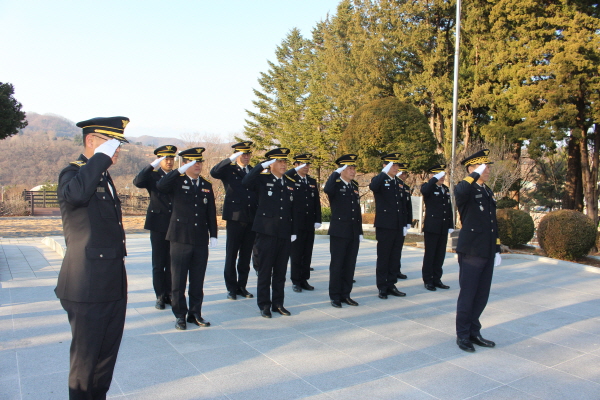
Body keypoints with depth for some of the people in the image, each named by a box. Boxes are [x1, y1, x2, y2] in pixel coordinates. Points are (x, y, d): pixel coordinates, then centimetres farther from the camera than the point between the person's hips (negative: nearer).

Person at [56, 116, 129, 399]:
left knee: (108, 352, 19)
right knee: (85, 355, 8)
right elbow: (76, 193, -39)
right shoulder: (73, 172, -12)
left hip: (114, 287, 8)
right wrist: (101, 157, -27)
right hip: (89, 288, -8)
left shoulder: (103, 176, 15)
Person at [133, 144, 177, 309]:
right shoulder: (152, 176, 3)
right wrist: (152, 165, -24)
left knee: (172, 263, 7)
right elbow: (138, 182, -19)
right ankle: (160, 296, 14)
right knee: (158, 263, 5)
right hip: (158, 226, -2)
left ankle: (169, 294, 18)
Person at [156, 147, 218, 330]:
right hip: (181, 238, -3)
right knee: (178, 281, 4)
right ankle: (180, 316, 17)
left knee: (198, 281, 10)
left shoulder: (207, 186, 11)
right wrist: (180, 171, -27)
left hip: (201, 241, 3)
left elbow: (211, 213, 11)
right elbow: (160, 186, -23)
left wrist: (213, 235, 5)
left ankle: (195, 313, 22)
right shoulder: (177, 182, 0)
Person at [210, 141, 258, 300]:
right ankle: (231, 288, 15)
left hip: (252, 220, 4)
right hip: (235, 219, -3)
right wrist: (230, 159, -24)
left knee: (246, 256, 10)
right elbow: (214, 172, -19)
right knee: (231, 255, 3)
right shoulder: (229, 170, 2)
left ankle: (242, 286, 22)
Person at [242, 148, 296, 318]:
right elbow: (245, 182, -23)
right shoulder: (262, 179, -1)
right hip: (267, 232, -4)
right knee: (265, 270, 3)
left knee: (281, 271, 10)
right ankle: (264, 305, 14)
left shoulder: (290, 183, 12)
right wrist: (262, 166, -23)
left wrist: (294, 232, 9)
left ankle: (278, 303, 21)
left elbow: (293, 209, 13)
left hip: (285, 234, 4)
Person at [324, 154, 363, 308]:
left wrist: (360, 231, 14)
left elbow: (357, 209, 17)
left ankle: (346, 294, 21)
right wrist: (336, 173, -21)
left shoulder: (354, 186, 14)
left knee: (350, 265, 10)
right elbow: (327, 189, -32)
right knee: (337, 265, 2)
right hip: (339, 232, -6)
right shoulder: (336, 184, -5)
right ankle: (335, 296, 12)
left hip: (354, 233, 6)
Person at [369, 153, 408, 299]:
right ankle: (382, 287, 10)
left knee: (395, 258, 10)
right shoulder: (380, 180, -4)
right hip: (385, 227, -6)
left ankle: (391, 285, 20)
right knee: (383, 258, 2)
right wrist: (384, 172, -28)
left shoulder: (399, 183, 15)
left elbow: (403, 205, 16)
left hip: (398, 227, 6)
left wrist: (405, 224, 11)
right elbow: (372, 186, -30)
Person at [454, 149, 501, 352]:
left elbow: (493, 222, 20)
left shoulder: (488, 191, 16)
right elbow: (460, 192, -37)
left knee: (482, 296, 13)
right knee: (467, 295, 3)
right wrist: (476, 174, -24)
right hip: (471, 252, -7)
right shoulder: (465, 189, -8)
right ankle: (462, 335, 17)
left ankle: (474, 332, 28)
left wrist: (497, 249, 17)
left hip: (487, 253, 7)